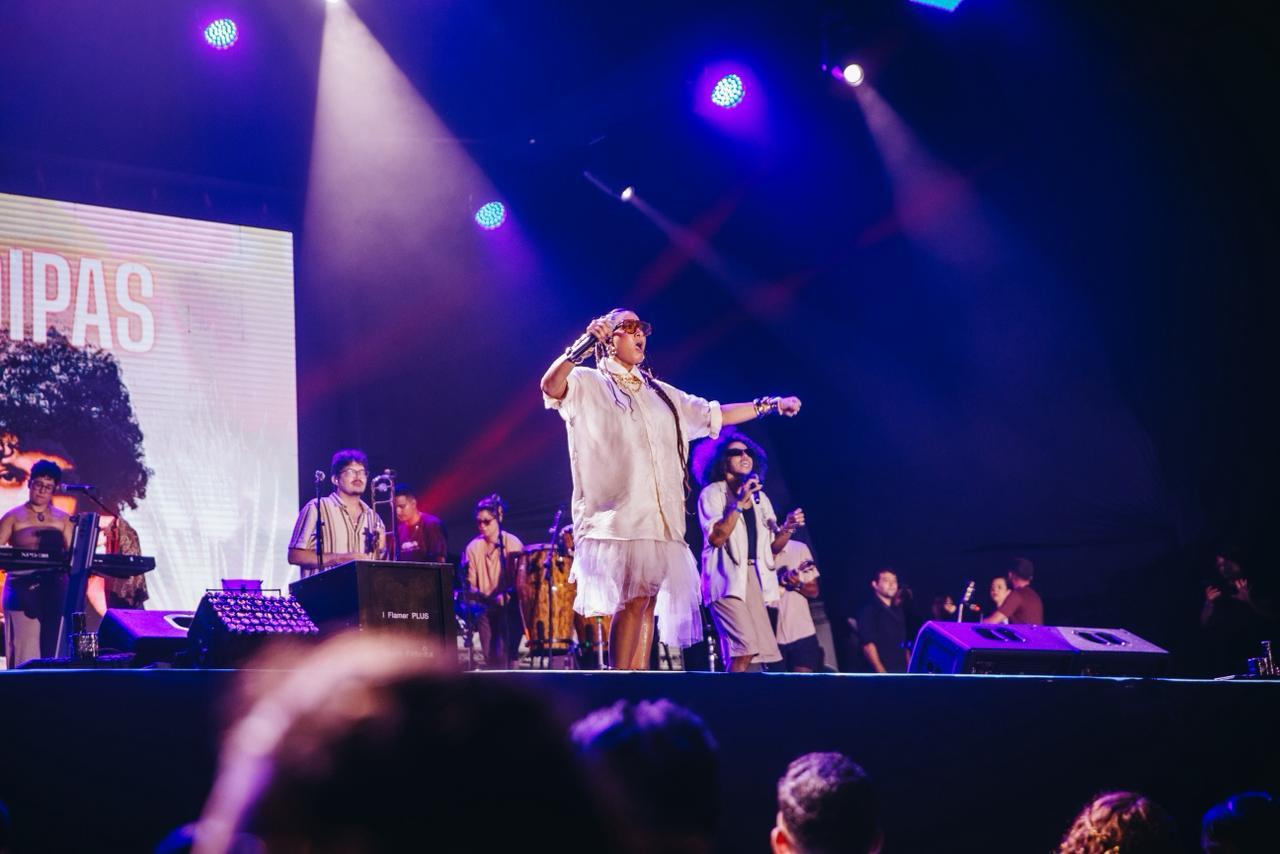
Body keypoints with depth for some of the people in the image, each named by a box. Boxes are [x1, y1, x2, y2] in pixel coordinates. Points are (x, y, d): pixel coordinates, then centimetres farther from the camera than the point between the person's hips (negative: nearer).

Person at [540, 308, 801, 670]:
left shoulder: (660, 393, 27)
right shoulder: (587, 384, 7)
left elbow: (715, 415, 33)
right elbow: (550, 385, -15)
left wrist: (769, 404, 32)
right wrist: (584, 344, -28)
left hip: (660, 518, 7)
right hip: (617, 515, -6)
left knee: (646, 602, -1)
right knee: (634, 600, -18)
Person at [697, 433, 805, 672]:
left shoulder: (760, 498, 20)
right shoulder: (712, 493, 2)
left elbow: (773, 547, 18)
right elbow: (716, 537, -12)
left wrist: (788, 528, 0)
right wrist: (738, 503, -15)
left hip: (755, 578, 6)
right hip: (727, 578, -6)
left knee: (762, 652, -5)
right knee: (745, 649, -24)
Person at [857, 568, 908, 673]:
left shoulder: (898, 611, 20)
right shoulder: (868, 611, -4)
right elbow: (868, 644, -13)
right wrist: (881, 672, -20)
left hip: (902, 671, 8)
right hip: (884, 671, -8)